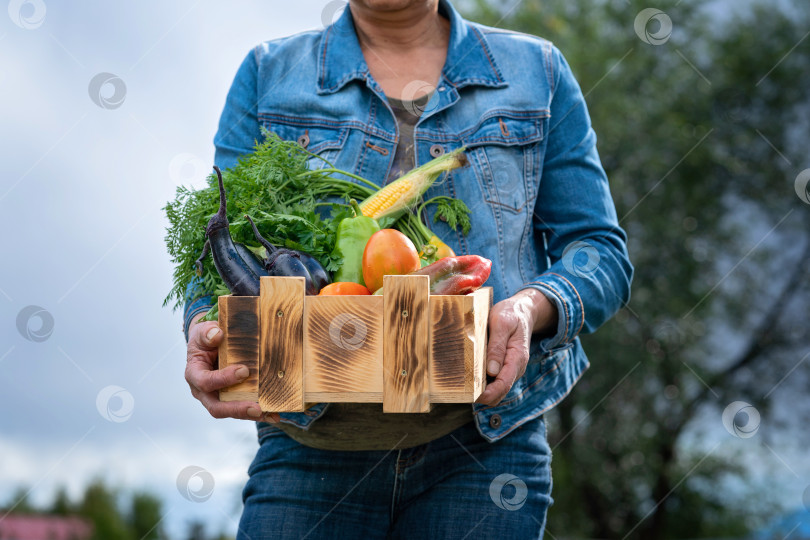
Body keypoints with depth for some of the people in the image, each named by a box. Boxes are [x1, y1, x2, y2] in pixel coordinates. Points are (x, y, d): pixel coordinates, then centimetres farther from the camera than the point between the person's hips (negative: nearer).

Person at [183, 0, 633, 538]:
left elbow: (601, 250, 7)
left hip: (484, 442, 0)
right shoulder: (268, 74, 12)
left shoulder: (538, 71, 12)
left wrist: (532, 307, -15)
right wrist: (206, 325, -16)